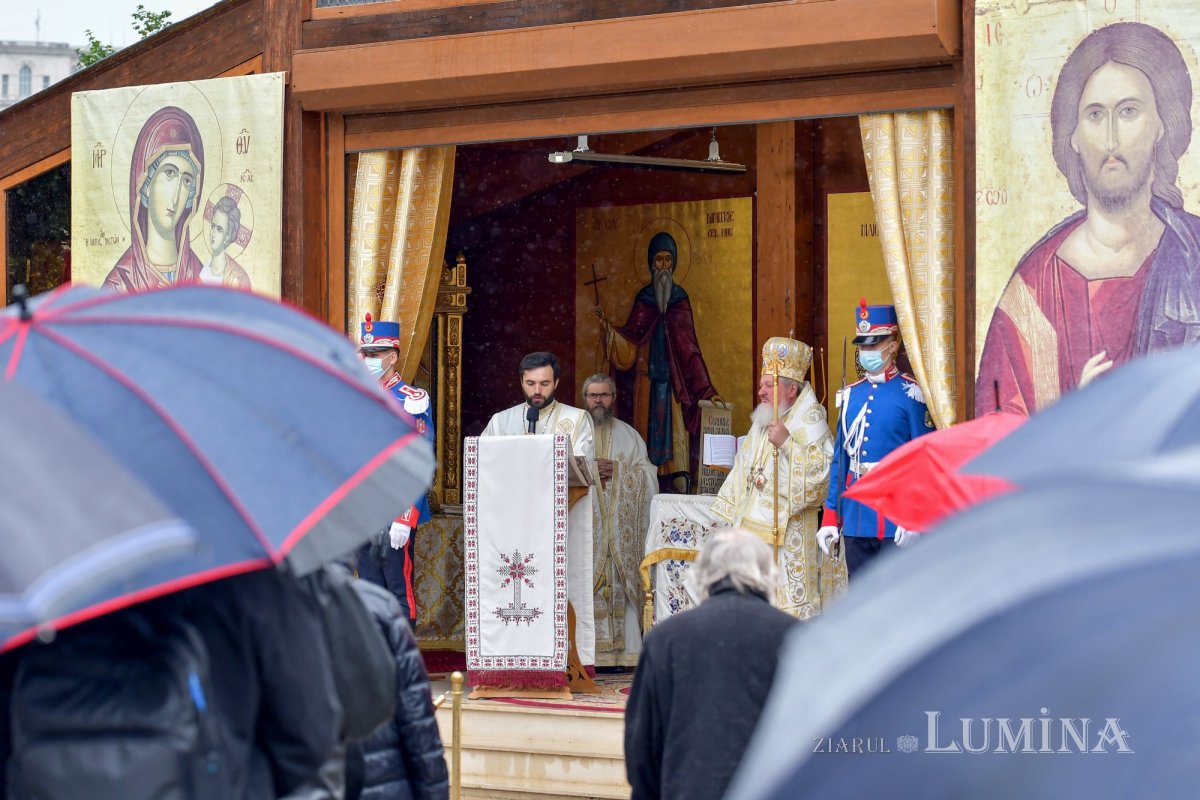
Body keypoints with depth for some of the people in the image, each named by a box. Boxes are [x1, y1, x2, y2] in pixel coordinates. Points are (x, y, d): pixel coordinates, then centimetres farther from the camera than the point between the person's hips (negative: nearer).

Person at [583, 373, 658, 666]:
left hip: (617, 526, 1)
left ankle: (619, 651, -6)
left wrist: (616, 470, -7)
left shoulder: (628, 435, 16)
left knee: (617, 584, -6)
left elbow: (648, 476, 8)